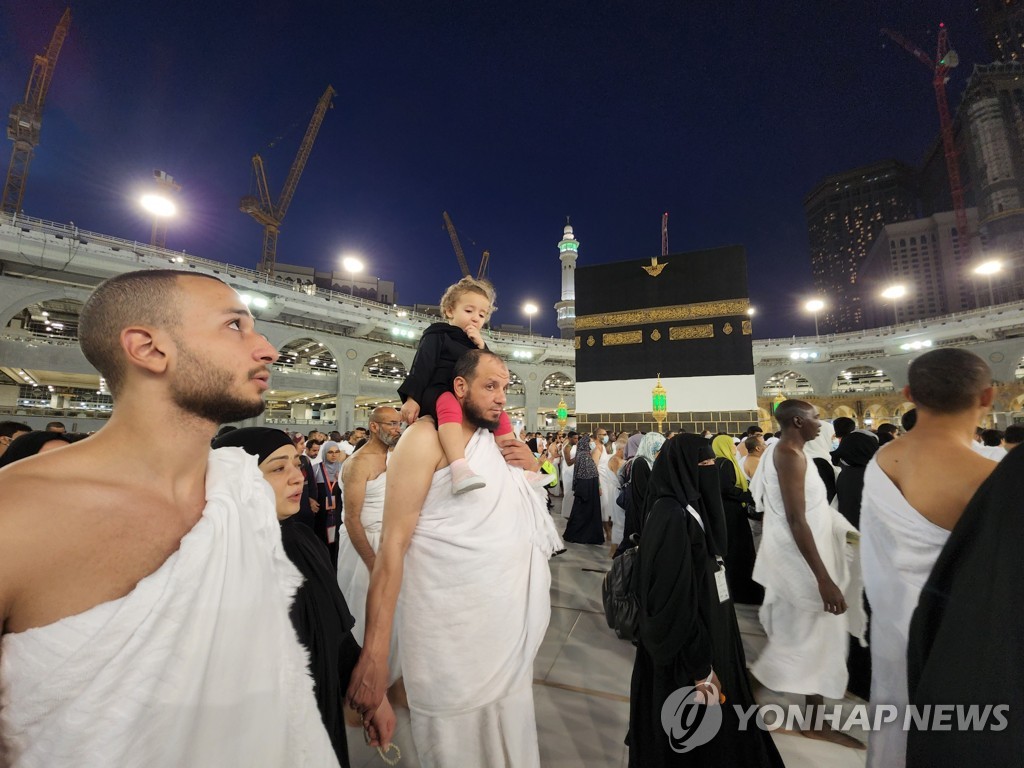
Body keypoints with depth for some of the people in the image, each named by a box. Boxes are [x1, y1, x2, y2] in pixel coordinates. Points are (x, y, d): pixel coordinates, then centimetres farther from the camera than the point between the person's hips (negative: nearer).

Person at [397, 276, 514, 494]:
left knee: (501, 416, -2)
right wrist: (412, 398, -18)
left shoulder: (477, 343, 25)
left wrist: (481, 347, -1)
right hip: (438, 391, -7)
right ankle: (460, 468, -58)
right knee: (451, 407, -40)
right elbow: (421, 367, -6)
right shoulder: (437, 335, 5)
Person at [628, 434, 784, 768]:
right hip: (686, 654, -9)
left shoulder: (692, 509, 4)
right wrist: (700, 669, -20)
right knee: (693, 738, 11)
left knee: (715, 726, 23)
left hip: (708, 639, 9)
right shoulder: (670, 516, -26)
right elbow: (674, 603, -25)